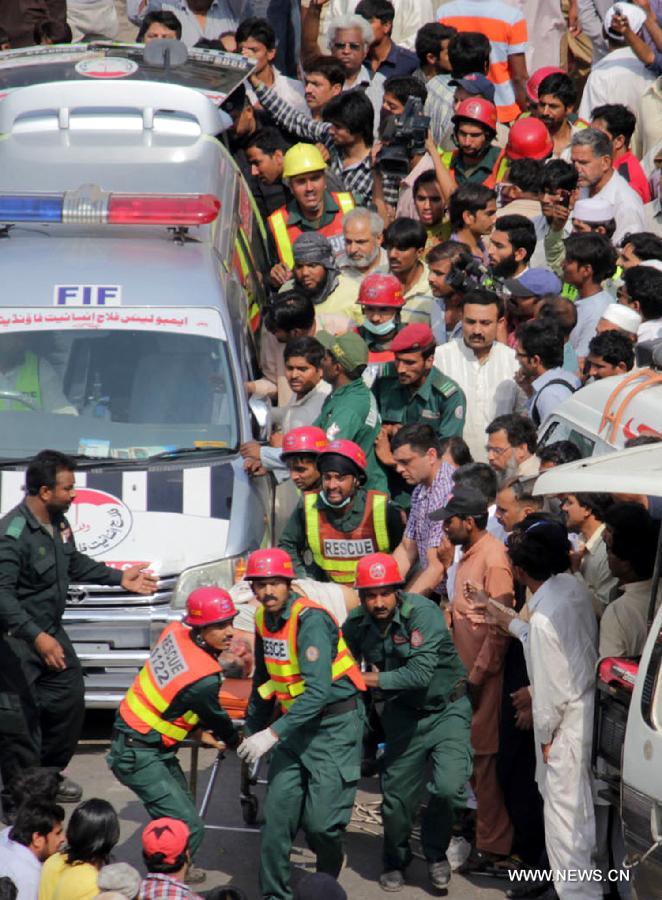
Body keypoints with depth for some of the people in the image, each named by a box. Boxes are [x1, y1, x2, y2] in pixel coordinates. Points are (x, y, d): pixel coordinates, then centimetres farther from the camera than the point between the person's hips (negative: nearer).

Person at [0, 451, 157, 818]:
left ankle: (50, 773, 34)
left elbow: (74, 564, 23)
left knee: (69, 701, 15)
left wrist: (119, 578, 17)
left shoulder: (58, 521, 4)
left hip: (51, 632, 9)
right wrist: (37, 638, -38)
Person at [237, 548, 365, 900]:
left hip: (335, 726, -7)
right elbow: (263, 680, 21)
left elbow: (319, 691, -29)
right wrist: (252, 730, 23)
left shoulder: (311, 620, -21)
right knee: (277, 815, 0)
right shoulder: (264, 619, 3)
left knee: (320, 821, -8)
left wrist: (273, 735, -32)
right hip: (296, 725, 7)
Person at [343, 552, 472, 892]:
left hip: (446, 708, -4)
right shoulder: (356, 624, -9)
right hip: (404, 716, 4)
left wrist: (374, 680, -21)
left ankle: (435, 851, 8)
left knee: (448, 787, -21)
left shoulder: (422, 612, -25)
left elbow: (421, 672, -32)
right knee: (397, 795, 8)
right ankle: (395, 862, 35)